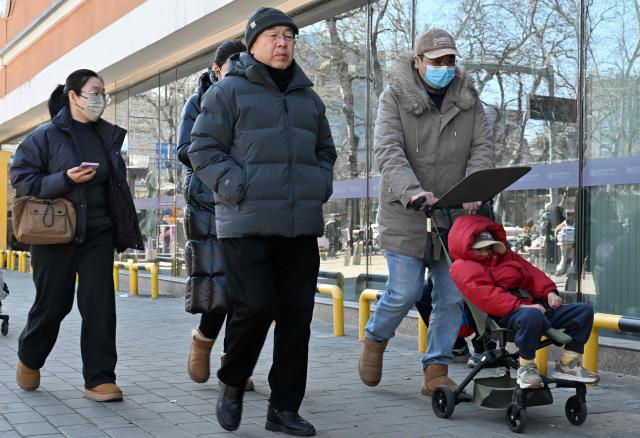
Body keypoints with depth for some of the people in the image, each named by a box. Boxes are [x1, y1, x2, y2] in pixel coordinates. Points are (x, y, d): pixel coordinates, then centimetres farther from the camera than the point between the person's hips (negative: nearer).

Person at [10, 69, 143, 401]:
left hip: (98, 235, 4)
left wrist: (123, 231, 13)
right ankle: (28, 359, 33)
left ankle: (99, 379, 1)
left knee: (100, 304, -5)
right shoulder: (46, 136, -4)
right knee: (53, 303, 5)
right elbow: (21, 180, -8)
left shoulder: (108, 136, 11)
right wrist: (65, 179, -20)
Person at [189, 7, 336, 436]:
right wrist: (236, 187, -13)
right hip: (248, 222, -5)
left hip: (301, 225, 6)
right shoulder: (229, 91, 2)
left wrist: (321, 185, 11)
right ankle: (232, 384, 17)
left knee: (297, 316, 4)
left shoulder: (308, 97, 19)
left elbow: (325, 151, 29)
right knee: (256, 308, -11)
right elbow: (204, 150, -1)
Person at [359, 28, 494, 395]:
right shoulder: (395, 98, -2)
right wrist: (412, 191, -31)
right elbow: (388, 150, -14)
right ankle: (376, 338, 26)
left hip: (454, 215, 4)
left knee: (452, 295, 3)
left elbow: (483, 148, 1)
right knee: (405, 291, -5)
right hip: (406, 215, -4)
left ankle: (436, 371, 14)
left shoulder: (468, 99, 9)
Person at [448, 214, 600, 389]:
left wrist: (549, 292, 4)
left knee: (584, 310, 1)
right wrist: (520, 306, -23)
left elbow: (532, 272, 26)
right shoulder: (462, 267, 3)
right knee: (532, 316, -44)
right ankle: (526, 368, -22)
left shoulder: (504, 256, 31)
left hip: (534, 305, 9)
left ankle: (567, 365, 2)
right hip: (505, 315, -9)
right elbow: (486, 295, -13)